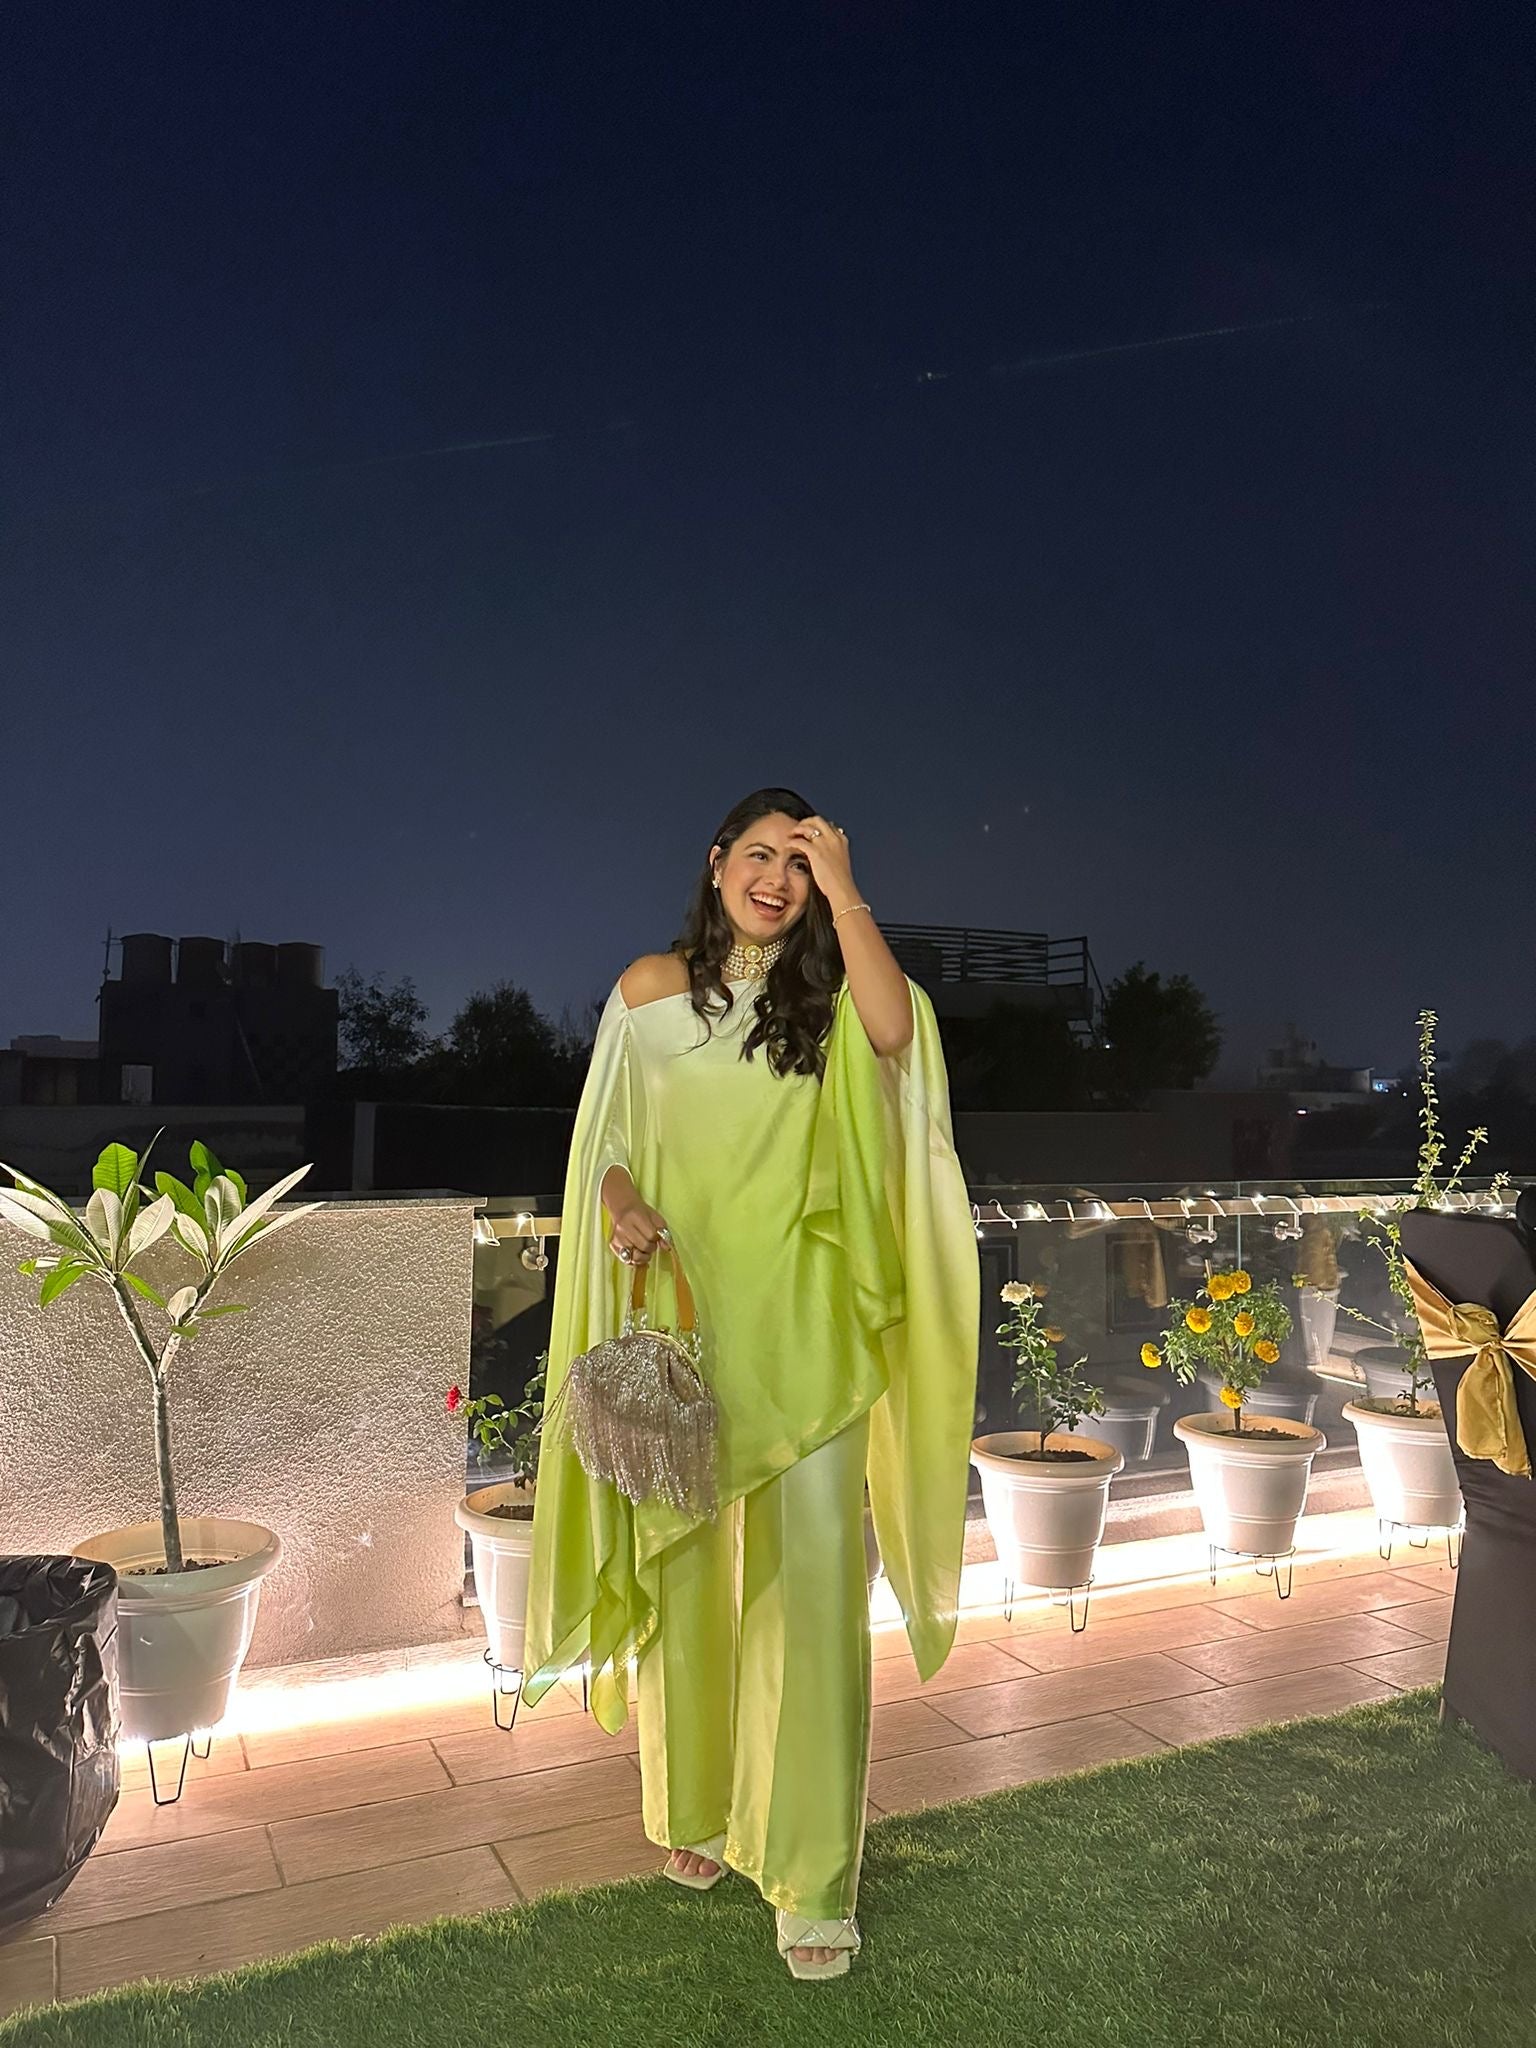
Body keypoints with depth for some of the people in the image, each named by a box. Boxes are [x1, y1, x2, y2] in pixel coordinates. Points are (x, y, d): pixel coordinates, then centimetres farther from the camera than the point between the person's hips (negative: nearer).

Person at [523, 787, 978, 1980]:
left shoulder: (832, 998, 5)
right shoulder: (652, 989, 6)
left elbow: (895, 1029, -18)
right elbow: (606, 1140, 9)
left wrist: (843, 889, -14)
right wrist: (621, 1207, -11)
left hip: (803, 1329, -1)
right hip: (680, 1314, 1)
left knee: (816, 1579, -2)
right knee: (683, 1563, 12)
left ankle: (815, 1875, 11)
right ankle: (696, 1806, 34)